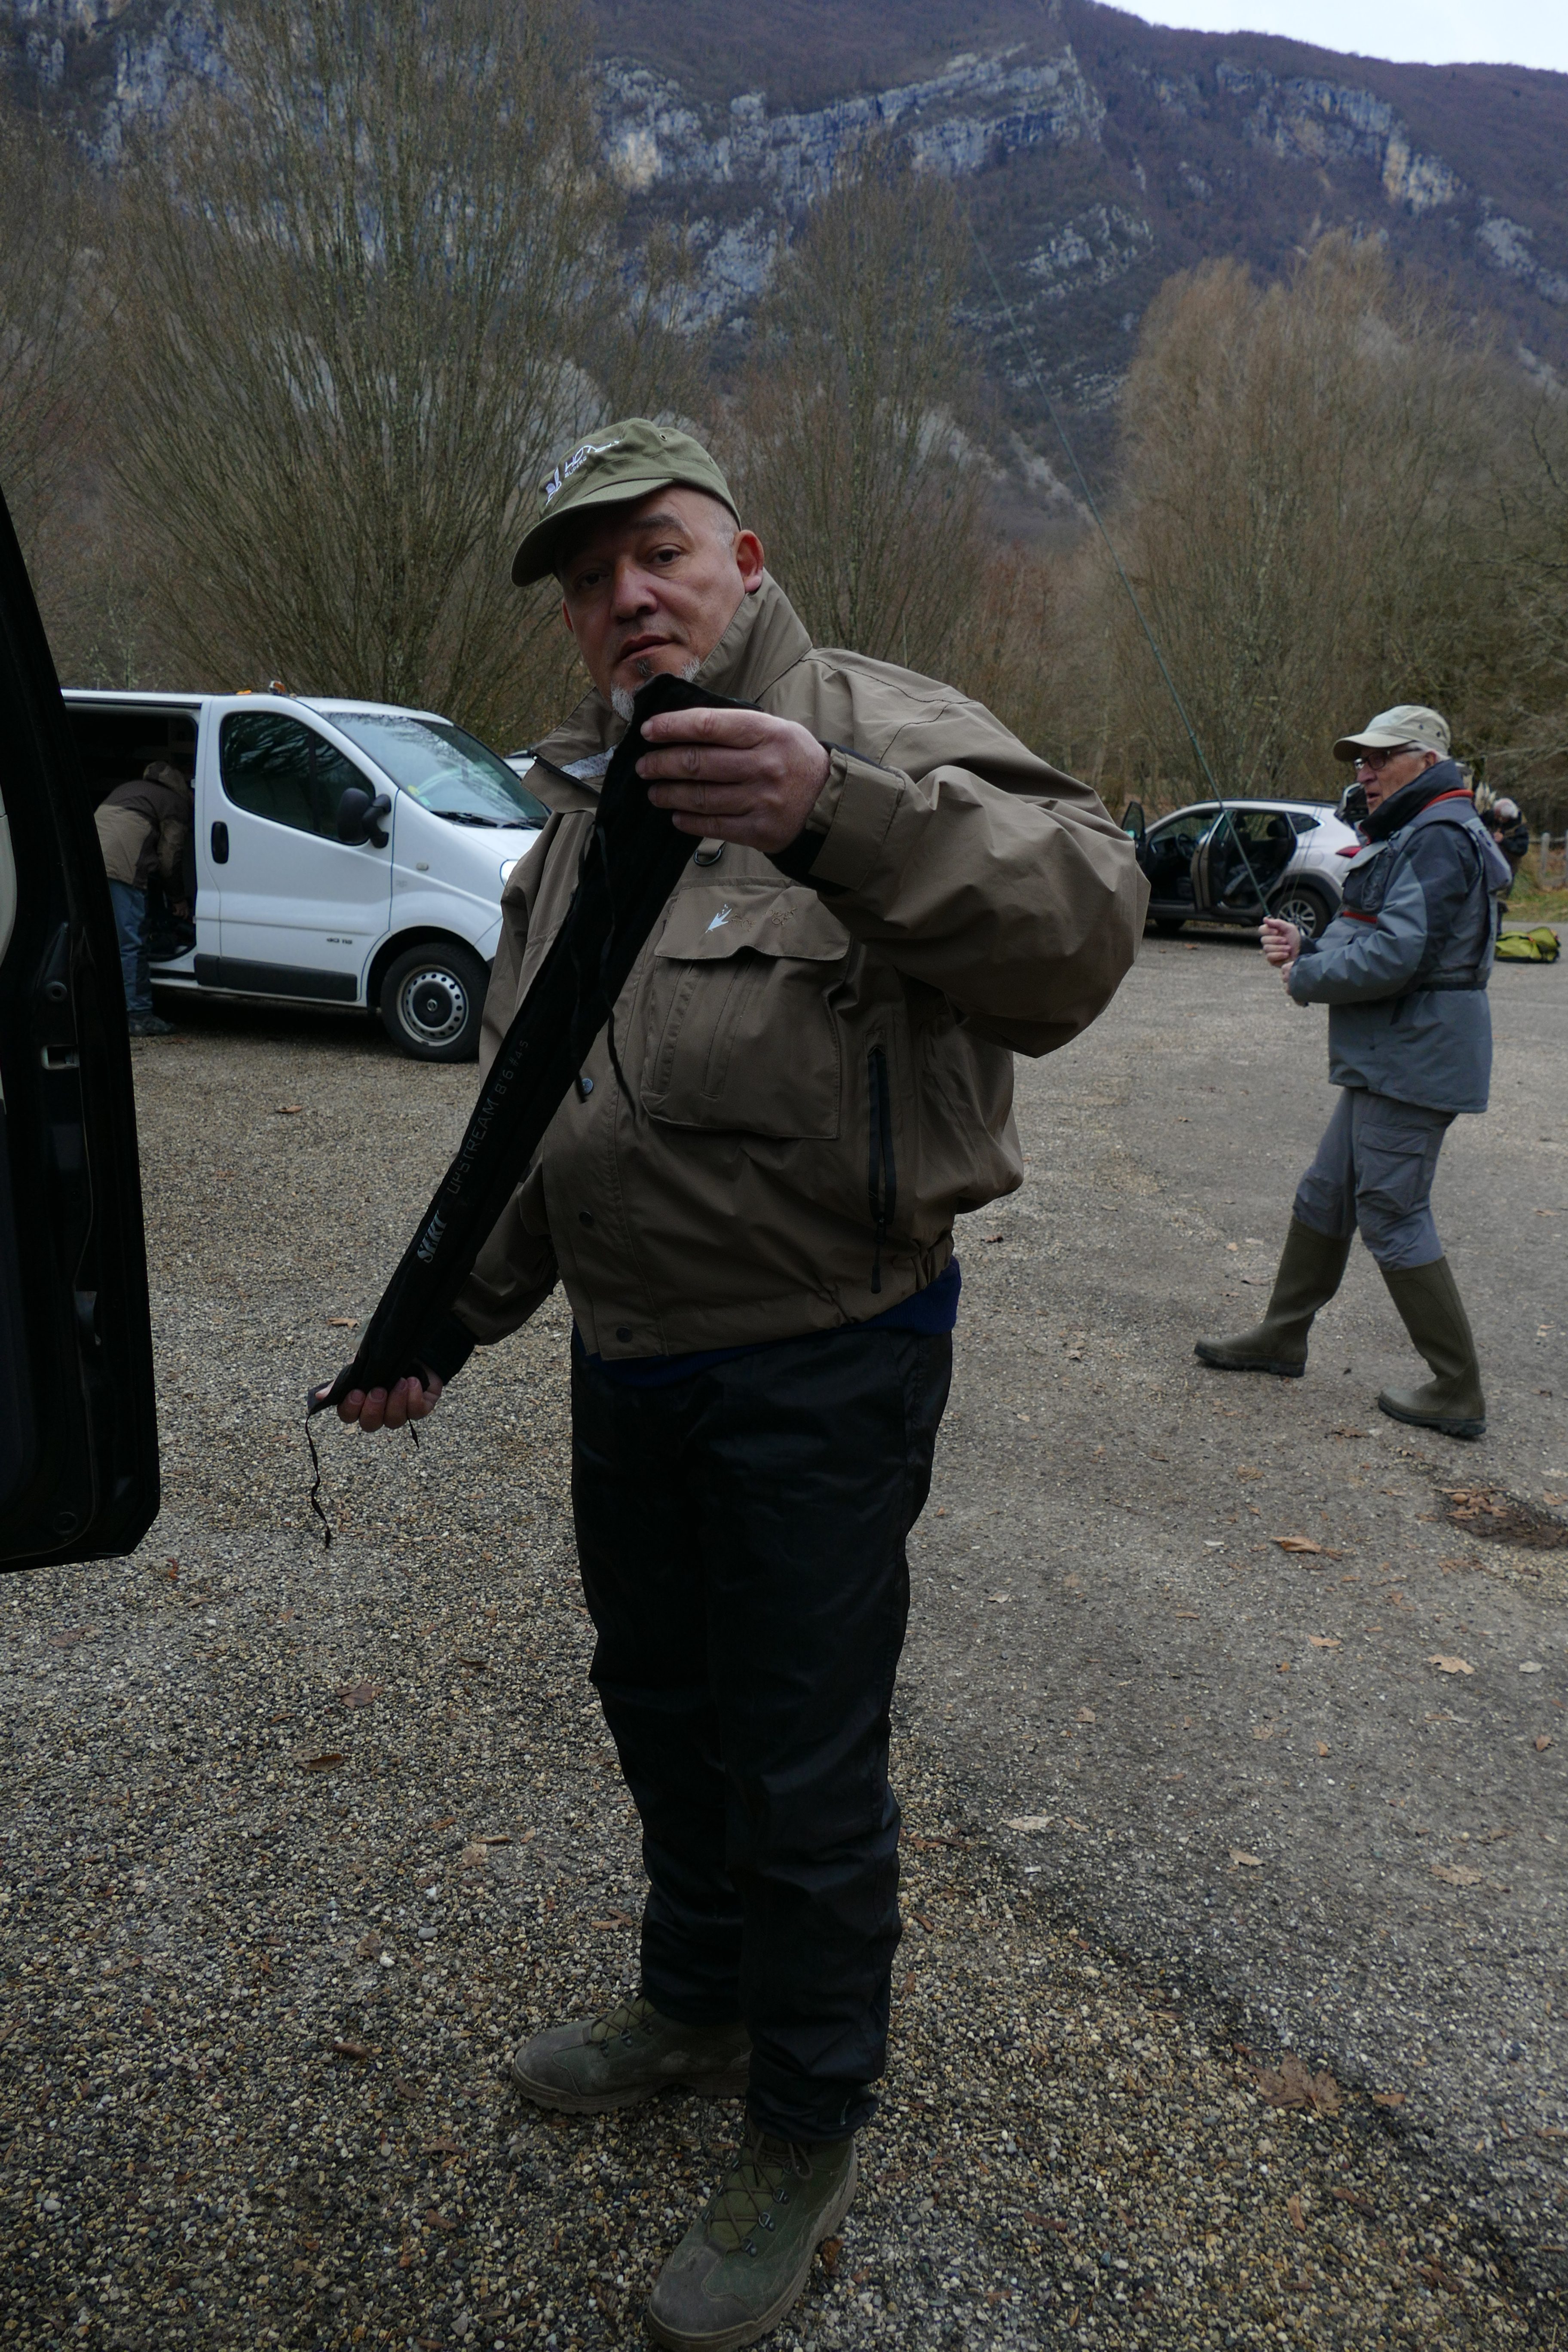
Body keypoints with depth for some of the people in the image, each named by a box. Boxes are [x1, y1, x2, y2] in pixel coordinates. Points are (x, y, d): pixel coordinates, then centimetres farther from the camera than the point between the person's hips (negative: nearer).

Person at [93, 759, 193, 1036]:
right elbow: (170, 857, 4)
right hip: (121, 866, -8)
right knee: (131, 944, -4)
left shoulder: (131, 788, 34)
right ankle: (139, 1016, -1)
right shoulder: (179, 804, 9)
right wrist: (178, 898, 17)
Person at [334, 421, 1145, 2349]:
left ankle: (807, 2135, 33)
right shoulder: (571, 827, 12)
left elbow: (1081, 921, -32)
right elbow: (525, 1124, 18)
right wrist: (444, 1323, 16)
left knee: (805, 1765, 7)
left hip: (825, 1368, -7)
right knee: (660, 1697, 23)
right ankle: (699, 1999, 50)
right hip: (627, 1361, 8)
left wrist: (836, 815, -47)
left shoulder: (876, 731, -12)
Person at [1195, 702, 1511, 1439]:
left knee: (1394, 1217, -6)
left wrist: (1304, 977, -11)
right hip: (1386, 1060, 11)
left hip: (1413, 1062, -11)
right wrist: (1305, 947, 2)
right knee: (1327, 1195, 17)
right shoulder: (1408, 837, 18)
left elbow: (1394, 956, -26)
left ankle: (1458, 1395, 3)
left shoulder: (1438, 840, -17)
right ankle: (1281, 1337, 31)